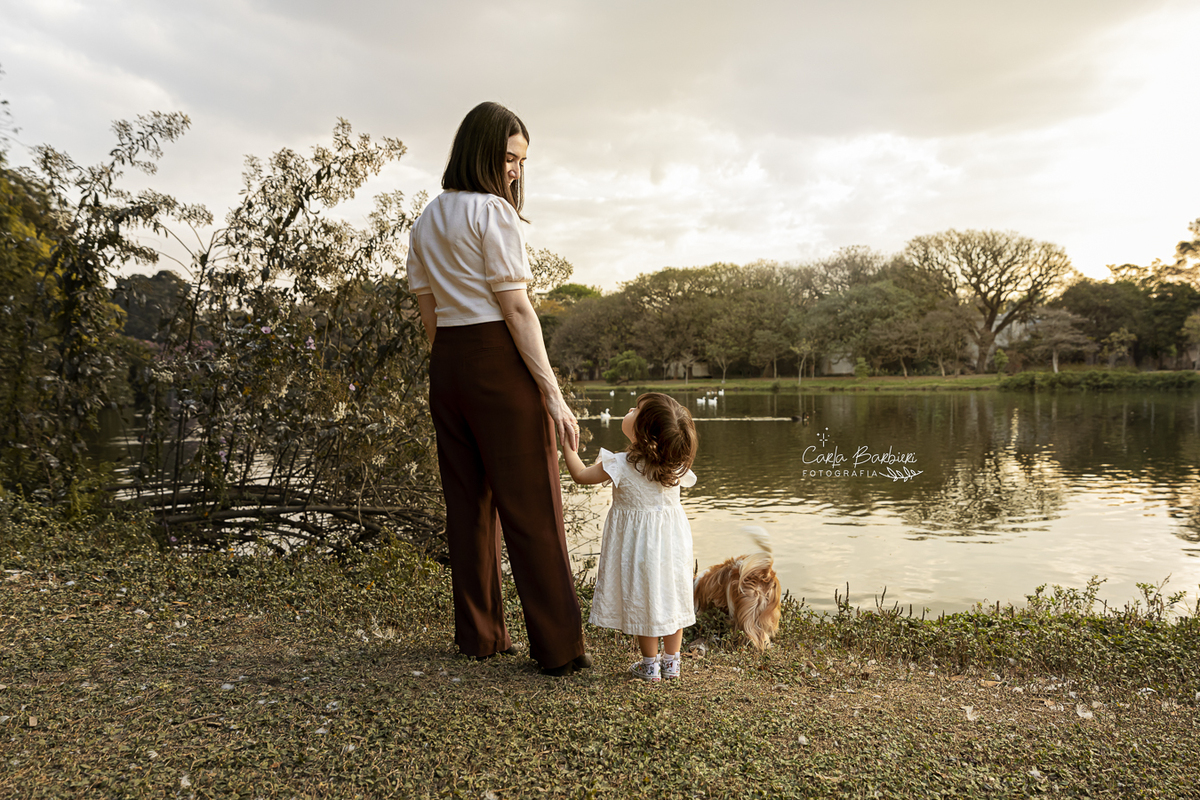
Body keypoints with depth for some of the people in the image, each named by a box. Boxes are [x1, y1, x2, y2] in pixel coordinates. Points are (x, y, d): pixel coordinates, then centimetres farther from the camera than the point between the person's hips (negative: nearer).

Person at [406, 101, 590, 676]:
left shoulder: (426, 221, 16)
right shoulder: (493, 212, -8)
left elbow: (429, 312, 16)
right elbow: (516, 309, -14)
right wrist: (553, 394, -14)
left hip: (446, 365, 8)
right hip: (499, 361, -8)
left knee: (468, 504, 12)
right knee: (532, 507, -3)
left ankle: (479, 634, 21)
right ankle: (558, 646, 4)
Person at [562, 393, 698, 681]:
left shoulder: (622, 465, -22)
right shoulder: (677, 465, -9)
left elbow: (581, 475, -12)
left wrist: (567, 445, -1)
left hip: (637, 540, -4)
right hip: (671, 538, 4)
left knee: (641, 599, 10)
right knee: (670, 595, 16)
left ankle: (649, 665, 20)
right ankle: (671, 661, 26)